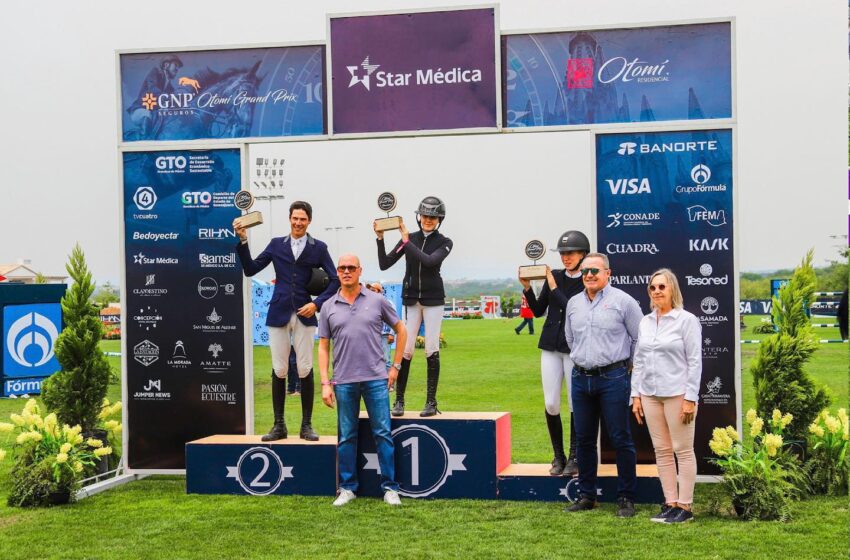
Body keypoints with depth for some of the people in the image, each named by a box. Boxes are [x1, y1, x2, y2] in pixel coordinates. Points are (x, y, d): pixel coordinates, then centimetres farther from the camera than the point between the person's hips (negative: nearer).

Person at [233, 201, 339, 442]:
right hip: (279, 313, 1)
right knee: (279, 370, 3)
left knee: (305, 370, 0)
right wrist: (243, 241, -3)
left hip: (304, 314, -1)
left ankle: (306, 425, 10)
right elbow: (250, 269, 7)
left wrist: (317, 303, -7)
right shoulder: (276, 244, 9)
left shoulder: (318, 248, 5)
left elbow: (334, 280, 4)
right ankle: (279, 425, 11)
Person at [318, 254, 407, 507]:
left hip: (376, 379, -1)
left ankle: (390, 488, 8)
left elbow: (401, 330, 12)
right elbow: (323, 346, 8)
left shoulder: (377, 301, 3)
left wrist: (395, 366, 7)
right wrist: (325, 383, 1)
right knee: (347, 437, 7)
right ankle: (347, 488, 17)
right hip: (344, 381, 1)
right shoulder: (329, 307, 7)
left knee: (383, 434, 0)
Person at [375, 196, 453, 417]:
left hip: (433, 299, -2)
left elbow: (429, 261, -20)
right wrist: (380, 239, -12)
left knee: (432, 350, -2)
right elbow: (384, 264, 1)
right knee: (405, 349, -4)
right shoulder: (409, 238, 6)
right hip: (411, 299, 2)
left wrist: (407, 242, -17)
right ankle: (399, 400, 1)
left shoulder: (444, 242, 0)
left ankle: (431, 402, 3)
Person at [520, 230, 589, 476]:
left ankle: (574, 457, 11)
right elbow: (538, 311, 11)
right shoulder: (554, 276, 8)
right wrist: (527, 288, -3)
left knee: (576, 405, 0)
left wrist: (554, 288, -15)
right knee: (551, 404, 2)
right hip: (551, 347, 4)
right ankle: (558, 456, 15)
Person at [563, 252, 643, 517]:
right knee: (584, 440, 10)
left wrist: (629, 365, 6)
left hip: (613, 378, -5)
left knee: (621, 439, -1)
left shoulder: (622, 301, -5)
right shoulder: (573, 303, 11)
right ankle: (586, 496, 19)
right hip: (580, 378, 5)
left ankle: (626, 498, 7)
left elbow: (640, 338, 0)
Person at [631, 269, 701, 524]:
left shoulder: (687, 320, -5)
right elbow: (638, 360, 14)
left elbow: (695, 361, -8)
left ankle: (684, 506, 6)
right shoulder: (645, 322, 11)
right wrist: (636, 395, 8)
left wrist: (690, 398, -13)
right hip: (650, 395, 6)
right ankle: (670, 502, 16)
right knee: (661, 450, 8)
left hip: (677, 394, -5)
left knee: (683, 450, 1)